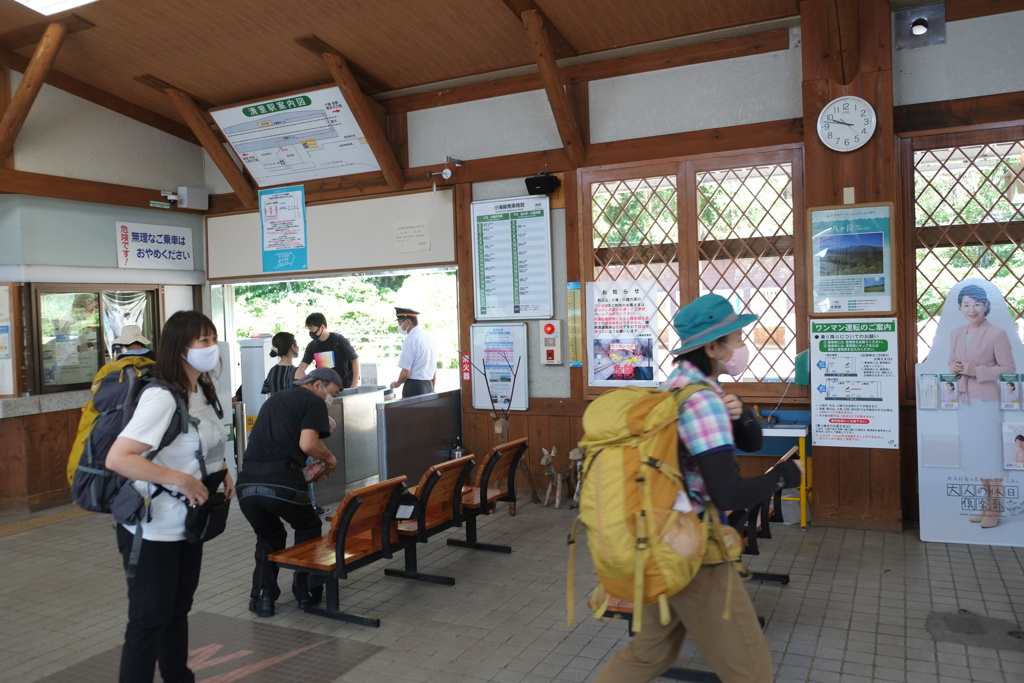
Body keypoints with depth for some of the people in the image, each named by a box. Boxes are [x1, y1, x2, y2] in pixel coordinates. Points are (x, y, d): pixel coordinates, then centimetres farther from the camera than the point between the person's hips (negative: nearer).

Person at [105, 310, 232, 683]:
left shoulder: (204, 391, 3)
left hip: (187, 523, 9)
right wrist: (180, 480, -32)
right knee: (149, 618, 4)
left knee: (178, 609, 21)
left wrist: (222, 471, 3)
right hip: (152, 528, -9)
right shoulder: (161, 397, -25)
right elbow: (117, 458, -33)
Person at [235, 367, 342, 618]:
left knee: (268, 537, 30)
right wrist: (329, 458, 9)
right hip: (281, 483, -5)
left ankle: (263, 597, 22)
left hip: (248, 482, 5)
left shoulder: (275, 399, 27)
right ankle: (306, 591, 27)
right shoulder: (314, 402, 5)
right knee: (308, 528, 25)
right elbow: (307, 444, -10)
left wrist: (307, 468, 29)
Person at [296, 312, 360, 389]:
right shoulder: (312, 346, 3)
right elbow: (302, 367, 3)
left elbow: (355, 360, -8)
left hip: (344, 387, -5)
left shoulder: (338, 341, -11)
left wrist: (354, 386, -14)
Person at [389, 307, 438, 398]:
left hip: (413, 387, -8)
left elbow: (405, 373, -17)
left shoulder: (410, 340, -14)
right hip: (429, 387, 8)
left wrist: (396, 384, 2)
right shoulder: (430, 337, 10)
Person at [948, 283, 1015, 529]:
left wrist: (976, 371, -20)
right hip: (964, 401, 7)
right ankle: (986, 505, 23)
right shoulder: (957, 333, 9)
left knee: (990, 455, 0)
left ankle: (994, 510, 10)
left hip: (987, 402, -6)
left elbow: (1009, 369, -11)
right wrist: (955, 368, -5)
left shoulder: (997, 334, -10)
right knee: (975, 455, 12)